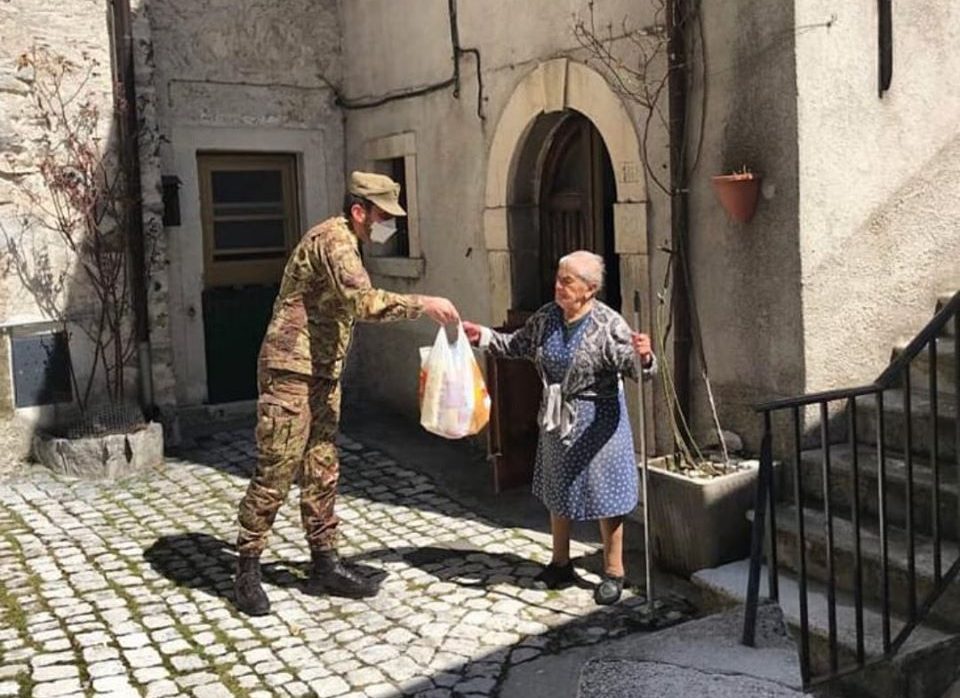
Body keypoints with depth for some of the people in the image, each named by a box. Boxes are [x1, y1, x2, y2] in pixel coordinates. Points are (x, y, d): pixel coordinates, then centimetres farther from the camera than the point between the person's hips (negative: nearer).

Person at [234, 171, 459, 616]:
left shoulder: (342, 243, 16)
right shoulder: (333, 238, -15)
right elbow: (362, 301, -29)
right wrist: (422, 304, -26)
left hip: (322, 375, 10)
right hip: (291, 371, -10)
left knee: (322, 474, 11)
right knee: (274, 475, -4)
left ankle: (324, 566, 19)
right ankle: (247, 571, 7)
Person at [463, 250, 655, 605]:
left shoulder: (608, 323, -18)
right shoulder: (546, 317, 0)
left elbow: (635, 368, -24)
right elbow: (517, 345, 14)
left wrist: (643, 356, -45)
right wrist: (483, 336, 5)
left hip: (596, 420, -6)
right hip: (556, 419, 7)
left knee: (603, 495, 3)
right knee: (557, 491, 17)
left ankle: (613, 572, 20)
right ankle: (561, 565, 34)